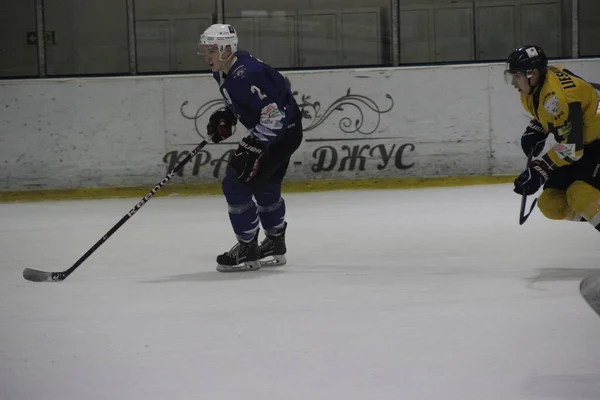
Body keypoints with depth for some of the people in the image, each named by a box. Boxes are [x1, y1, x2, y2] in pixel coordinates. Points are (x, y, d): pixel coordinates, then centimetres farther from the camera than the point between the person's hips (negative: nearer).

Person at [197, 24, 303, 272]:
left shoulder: (246, 75, -29)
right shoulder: (223, 72, 2)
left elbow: (274, 116, -31)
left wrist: (251, 148, -30)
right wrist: (226, 117, 5)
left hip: (284, 131, -11)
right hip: (267, 132, 11)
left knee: (236, 183, -12)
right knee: (265, 186, 24)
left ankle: (248, 250, -2)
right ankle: (275, 246, 41)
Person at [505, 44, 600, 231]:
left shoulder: (556, 94, -30)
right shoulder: (535, 84, -1)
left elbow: (570, 146, -30)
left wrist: (539, 171, -29)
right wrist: (533, 132, 3)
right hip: (579, 142, 10)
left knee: (580, 194, -30)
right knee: (552, 204, 2)